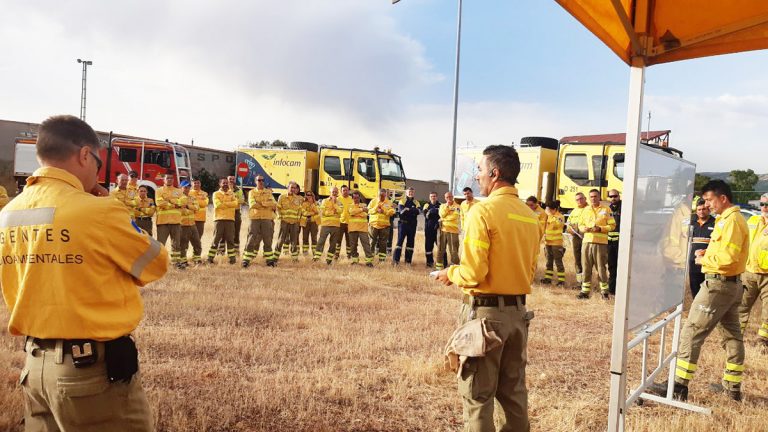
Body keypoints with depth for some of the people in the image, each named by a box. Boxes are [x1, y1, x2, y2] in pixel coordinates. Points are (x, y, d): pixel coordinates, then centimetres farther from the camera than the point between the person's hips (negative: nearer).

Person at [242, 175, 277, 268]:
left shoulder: (269, 192, 13)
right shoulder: (252, 192, 8)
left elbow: (274, 204, -2)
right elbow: (252, 204, -10)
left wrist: (261, 203, -11)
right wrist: (268, 205, -8)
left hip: (267, 219, 2)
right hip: (255, 218, -2)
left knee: (268, 240, 5)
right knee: (252, 239, -4)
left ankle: (269, 259, 13)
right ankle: (246, 259, -2)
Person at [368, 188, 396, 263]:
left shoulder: (389, 203, 5)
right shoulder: (373, 201, 6)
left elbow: (392, 212, -5)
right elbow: (368, 211, -1)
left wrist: (384, 211, -16)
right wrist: (376, 209, -14)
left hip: (384, 225, 0)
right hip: (373, 224, 0)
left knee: (383, 243, 4)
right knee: (372, 241, 5)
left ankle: (382, 258, 11)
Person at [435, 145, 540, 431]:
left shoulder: (484, 211, -15)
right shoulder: (530, 215, 6)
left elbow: (473, 274, -18)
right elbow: (529, 270, 14)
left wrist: (450, 274, 1)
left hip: (486, 311, -7)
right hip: (518, 310, 7)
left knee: (477, 394, 4)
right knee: (514, 390, 18)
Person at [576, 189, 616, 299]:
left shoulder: (606, 210, 3)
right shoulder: (586, 210, 15)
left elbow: (612, 225, 1)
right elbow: (580, 224, 19)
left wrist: (600, 228, -15)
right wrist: (584, 228, -4)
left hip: (600, 242, -4)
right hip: (587, 242, 4)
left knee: (601, 268, -1)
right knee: (586, 268, 4)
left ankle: (604, 290, 11)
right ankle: (585, 290, 9)